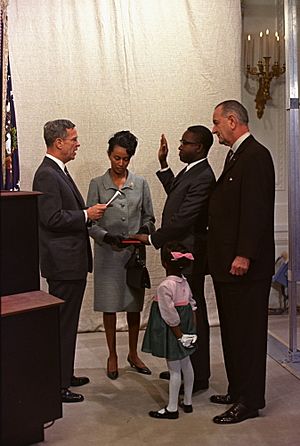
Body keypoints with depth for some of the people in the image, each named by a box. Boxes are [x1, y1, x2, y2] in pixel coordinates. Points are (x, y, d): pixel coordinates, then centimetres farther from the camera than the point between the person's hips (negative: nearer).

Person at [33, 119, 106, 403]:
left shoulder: (58, 172, 16)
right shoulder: (47, 175, -16)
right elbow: (52, 219, -23)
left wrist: (88, 214, 9)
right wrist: (86, 215, -15)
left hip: (72, 260, 10)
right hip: (62, 262, -10)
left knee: (67, 322, 18)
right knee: (62, 324, -2)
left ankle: (64, 375, 31)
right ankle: (57, 385, 7)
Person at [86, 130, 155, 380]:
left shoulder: (141, 184, 4)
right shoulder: (97, 184, -1)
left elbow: (149, 217, 9)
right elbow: (91, 223, -4)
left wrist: (144, 231, -12)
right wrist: (107, 237, -21)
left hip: (135, 253, 2)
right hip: (108, 254, -1)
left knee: (135, 304, 10)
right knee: (110, 305, 6)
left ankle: (133, 354, 26)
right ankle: (112, 356, 21)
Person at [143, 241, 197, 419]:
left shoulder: (164, 287, -25)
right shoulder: (184, 281, 0)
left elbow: (171, 318, -23)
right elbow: (192, 306, 5)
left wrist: (180, 336, -14)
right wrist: (192, 331, 8)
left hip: (173, 333, -8)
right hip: (186, 330, 8)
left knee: (174, 369, 2)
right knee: (186, 364, 18)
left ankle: (172, 408, 15)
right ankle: (187, 402, 32)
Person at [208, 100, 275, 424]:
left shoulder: (255, 155, -14)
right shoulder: (235, 155, 17)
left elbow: (256, 209, -21)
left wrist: (244, 255, -23)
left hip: (245, 264, -10)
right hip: (227, 263, 10)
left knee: (247, 332, -1)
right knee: (232, 330, 16)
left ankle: (249, 401, 9)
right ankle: (238, 391, 28)